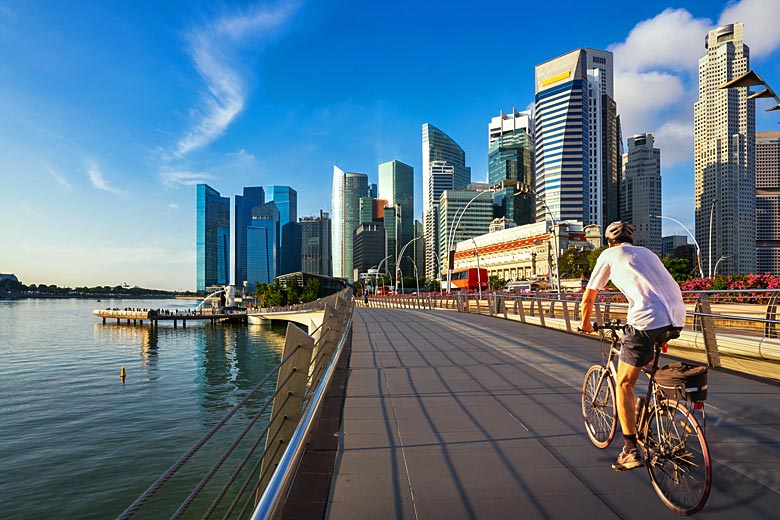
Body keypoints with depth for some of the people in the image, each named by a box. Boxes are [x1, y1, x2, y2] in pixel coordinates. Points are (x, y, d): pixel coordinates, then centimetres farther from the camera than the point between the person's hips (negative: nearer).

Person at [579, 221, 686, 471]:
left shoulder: (608, 255, 12)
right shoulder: (646, 252, 27)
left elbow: (588, 298, 16)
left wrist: (585, 323, 33)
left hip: (647, 320, -6)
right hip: (677, 318, 6)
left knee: (624, 384, 5)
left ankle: (631, 451, 4)